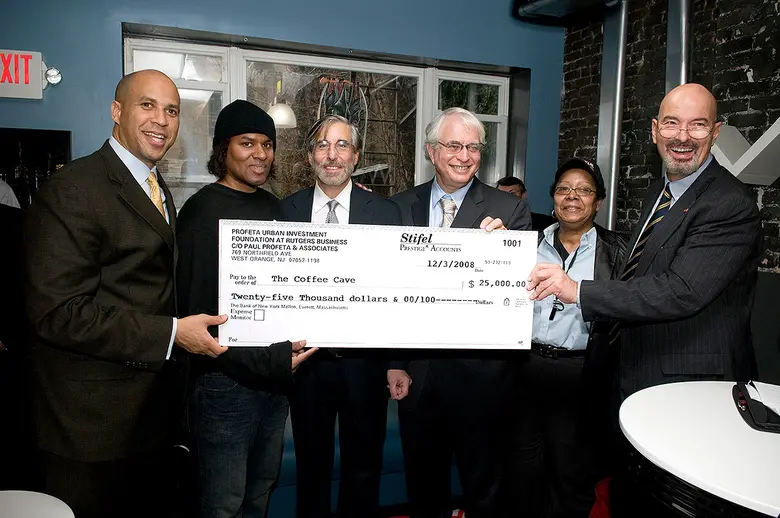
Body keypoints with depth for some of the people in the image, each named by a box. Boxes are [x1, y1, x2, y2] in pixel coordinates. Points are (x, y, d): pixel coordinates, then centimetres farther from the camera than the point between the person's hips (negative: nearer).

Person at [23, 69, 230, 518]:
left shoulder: (159, 190, 11)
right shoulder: (73, 189, -18)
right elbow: (58, 311, -24)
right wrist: (172, 334, -23)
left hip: (156, 408, 8)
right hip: (94, 420, -8)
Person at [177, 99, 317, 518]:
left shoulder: (272, 206, 8)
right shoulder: (203, 211, -12)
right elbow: (198, 313, -17)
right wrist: (269, 360, -22)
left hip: (276, 372, 6)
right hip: (228, 380, -6)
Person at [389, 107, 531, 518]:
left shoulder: (509, 210, -5)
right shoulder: (402, 206, 2)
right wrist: (393, 363, -1)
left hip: (480, 374, -2)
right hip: (415, 372, 3)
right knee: (422, 484, 22)